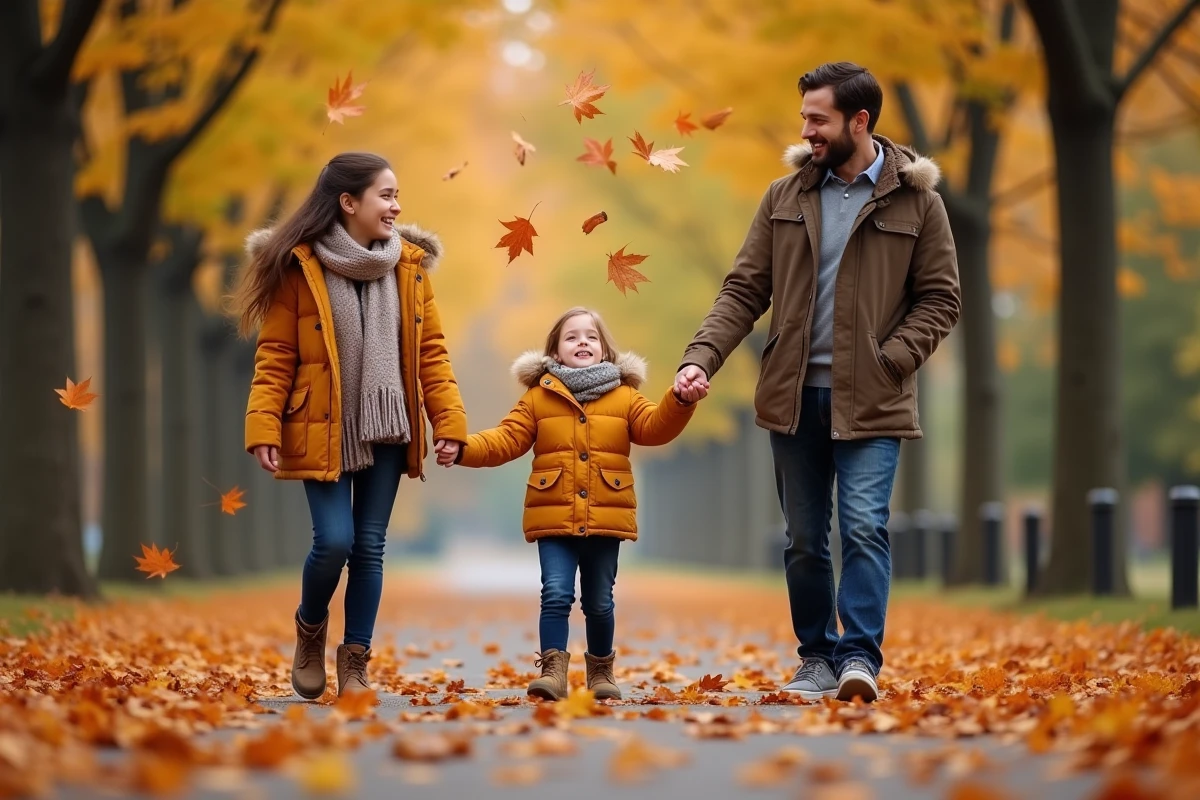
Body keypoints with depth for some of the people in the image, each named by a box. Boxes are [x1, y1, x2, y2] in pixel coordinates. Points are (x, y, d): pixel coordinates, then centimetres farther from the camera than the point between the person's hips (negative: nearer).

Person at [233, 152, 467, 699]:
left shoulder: (409, 265, 4)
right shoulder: (297, 268, -7)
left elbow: (431, 352, 5)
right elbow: (275, 357, -7)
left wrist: (450, 423, -4)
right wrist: (264, 430, -16)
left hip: (386, 430, 4)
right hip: (324, 433, -3)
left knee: (369, 546, 5)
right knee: (335, 540, -10)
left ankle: (355, 664, 15)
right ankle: (310, 629, 20)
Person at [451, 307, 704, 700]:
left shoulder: (624, 396, 10)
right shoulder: (538, 396, 7)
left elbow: (654, 427, -3)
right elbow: (506, 440, 2)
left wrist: (680, 401, -22)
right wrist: (463, 448, -15)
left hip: (605, 519, 1)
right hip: (554, 519, -1)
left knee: (599, 602, 10)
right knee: (556, 594, -12)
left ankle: (601, 670, 27)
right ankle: (552, 671, -10)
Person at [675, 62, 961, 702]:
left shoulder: (916, 200, -1)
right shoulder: (784, 198, 7)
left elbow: (940, 298, 1)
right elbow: (744, 290, 6)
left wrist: (890, 360, -12)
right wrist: (702, 357, -7)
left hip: (870, 401, -3)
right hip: (794, 394, 3)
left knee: (864, 527, -14)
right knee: (804, 540, 9)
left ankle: (859, 657, -12)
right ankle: (817, 660, 19)